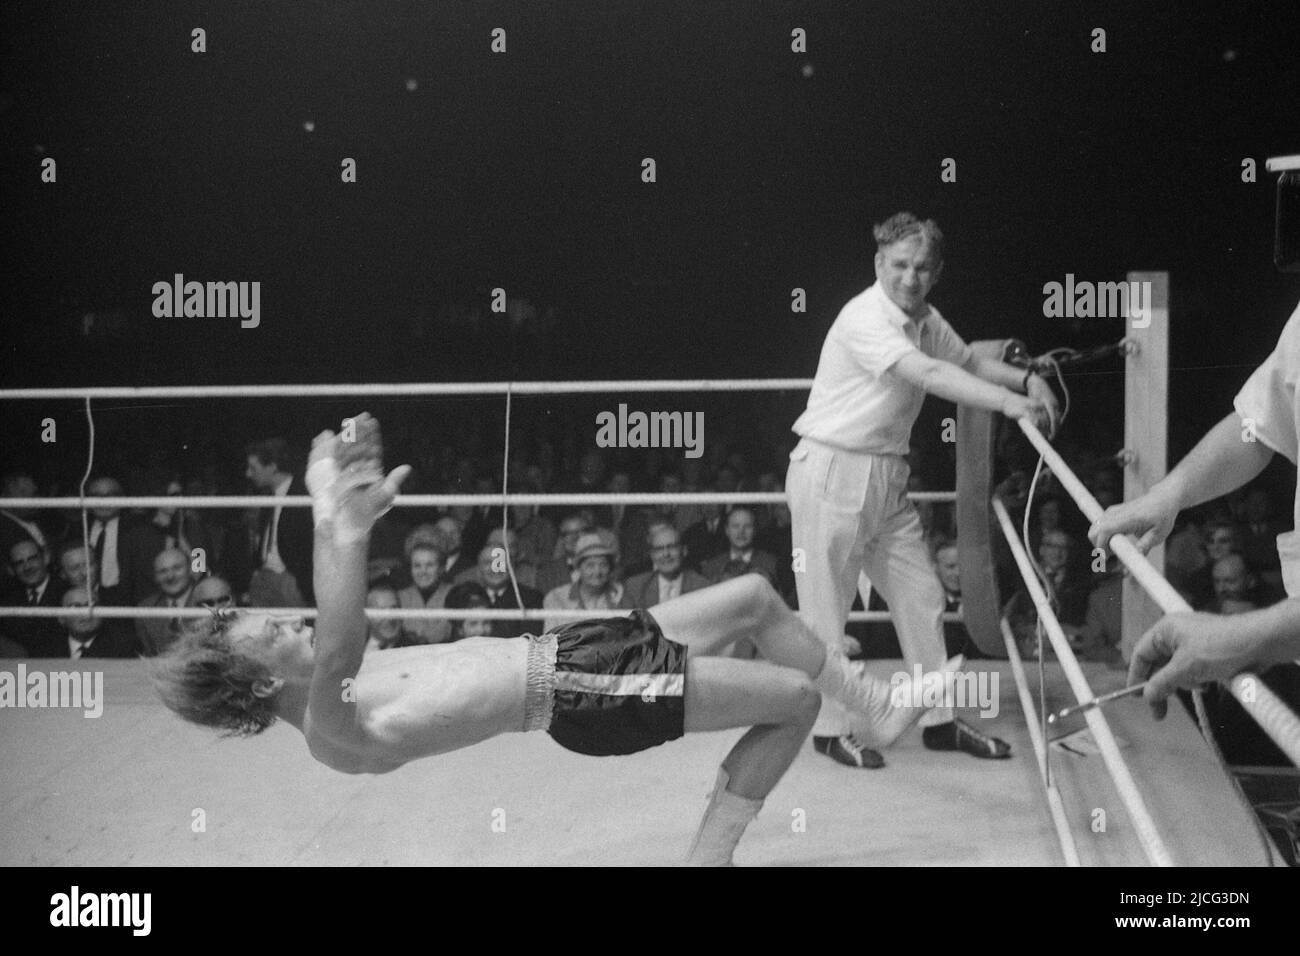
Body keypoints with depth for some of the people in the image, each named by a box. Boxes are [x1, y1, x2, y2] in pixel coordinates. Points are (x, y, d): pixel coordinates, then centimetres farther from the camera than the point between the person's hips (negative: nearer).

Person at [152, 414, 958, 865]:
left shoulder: (335, 684, 5)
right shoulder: (339, 737, -22)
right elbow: (337, 649, -43)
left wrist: (336, 501, 13)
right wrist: (346, 533, -51)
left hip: (564, 651, 10)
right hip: (580, 696, -9)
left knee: (756, 595, 12)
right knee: (794, 699, -3)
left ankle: (880, 712, 30)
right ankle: (711, 856, 14)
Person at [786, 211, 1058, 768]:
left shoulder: (925, 320, 7)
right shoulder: (864, 318, -20)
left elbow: (968, 362, 20)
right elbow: (929, 374, -31)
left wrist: (1026, 379, 1)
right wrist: (1009, 403, -36)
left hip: (887, 475, 8)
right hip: (832, 472, -8)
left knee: (921, 596, 10)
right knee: (826, 610, 2)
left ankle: (940, 722, 22)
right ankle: (828, 729, 16)